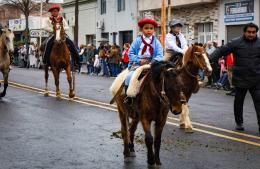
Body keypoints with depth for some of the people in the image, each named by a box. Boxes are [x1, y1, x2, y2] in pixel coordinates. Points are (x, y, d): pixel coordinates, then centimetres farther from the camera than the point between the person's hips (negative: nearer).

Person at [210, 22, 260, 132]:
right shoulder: (236, 43, -4)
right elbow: (221, 51, -7)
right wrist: (209, 59, -19)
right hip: (240, 79, 0)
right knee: (238, 102, 13)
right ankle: (239, 123, 29)